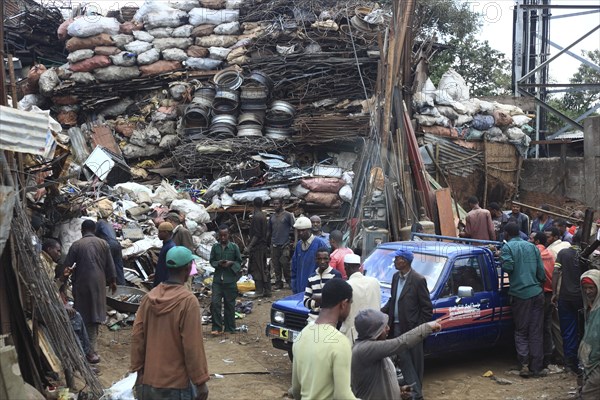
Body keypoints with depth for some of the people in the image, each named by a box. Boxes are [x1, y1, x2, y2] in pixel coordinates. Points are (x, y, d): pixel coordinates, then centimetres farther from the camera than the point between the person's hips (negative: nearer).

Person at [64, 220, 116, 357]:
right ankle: (91, 349, 5)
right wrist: (112, 281, 16)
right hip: (99, 283, 1)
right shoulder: (103, 243, 3)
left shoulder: (76, 245, -3)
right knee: (95, 313, 6)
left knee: (83, 314, 6)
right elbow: (110, 265, 7)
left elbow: (67, 266, -3)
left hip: (82, 283, -1)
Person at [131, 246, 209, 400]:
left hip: (148, 381, 6)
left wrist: (137, 369, 13)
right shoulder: (188, 301, -18)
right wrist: (200, 381, -8)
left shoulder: (149, 297, -1)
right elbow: (193, 347, -16)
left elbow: (137, 338, 3)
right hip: (176, 385, -6)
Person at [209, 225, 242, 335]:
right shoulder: (215, 247, 3)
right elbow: (211, 261, 8)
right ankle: (217, 328, 1)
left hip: (230, 280, -1)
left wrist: (231, 263, -13)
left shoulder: (234, 247, -1)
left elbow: (239, 262, 6)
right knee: (215, 303, -7)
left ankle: (230, 328, 17)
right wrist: (218, 263, -12)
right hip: (217, 279, 1)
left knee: (229, 304, 6)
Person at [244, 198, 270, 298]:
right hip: (263, 245, 9)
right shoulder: (263, 216, 10)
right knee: (264, 269, 11)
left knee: (256, 270, -4)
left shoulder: (256, 217, -15)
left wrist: (249, 247, -19)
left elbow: (256, 234, -19)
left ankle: (259, 291, -3)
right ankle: (267, 290, 14)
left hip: (257, 246, -9)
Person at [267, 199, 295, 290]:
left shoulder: (288, 215, 0)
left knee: (285, 263, -8)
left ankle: (289, 281, 5)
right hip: (274, 245, 5)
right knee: (276, 264, 6)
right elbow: (268, 231, 20)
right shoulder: (272, 217, 15)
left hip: (285, 244, -5)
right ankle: (278, 282, 14)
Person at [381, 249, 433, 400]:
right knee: (402, 358, 7)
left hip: (411, 327, -6)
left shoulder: (418, 280, -14)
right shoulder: (396, 277, 6)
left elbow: (427, 307, -11)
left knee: (414, 360, 8)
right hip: (397, 325, 6)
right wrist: (381, 312, 1)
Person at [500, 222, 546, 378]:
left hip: (520, 294, -3)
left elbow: (508, 267, -16)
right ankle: (537, 367, 6)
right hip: (537, 293, 3)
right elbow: (541, 270, 9)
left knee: (521, 331, 7)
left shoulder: (507, 247, -4)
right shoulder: (532, 246, 9)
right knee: (536, 332, 6)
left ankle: (524, 364, -6)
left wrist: (501, 260, 4)